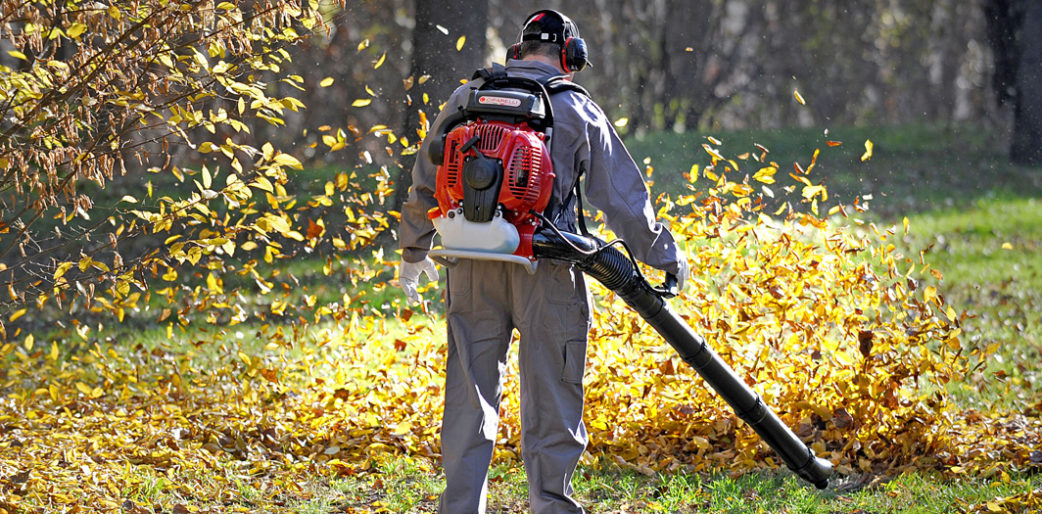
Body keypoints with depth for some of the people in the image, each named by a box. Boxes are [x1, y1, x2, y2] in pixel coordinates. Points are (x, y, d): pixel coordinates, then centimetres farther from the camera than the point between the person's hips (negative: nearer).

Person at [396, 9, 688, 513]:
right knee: (551, 398, 6)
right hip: (545, 272, -3)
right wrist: (665, 257, 14)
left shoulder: (466, 98, 9)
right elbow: (622, 196, 3)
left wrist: (414, 251, 27)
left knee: (470, 396, 8)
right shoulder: (577, 110, 1)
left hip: (473, 268, 3)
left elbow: (426, 181, 14)